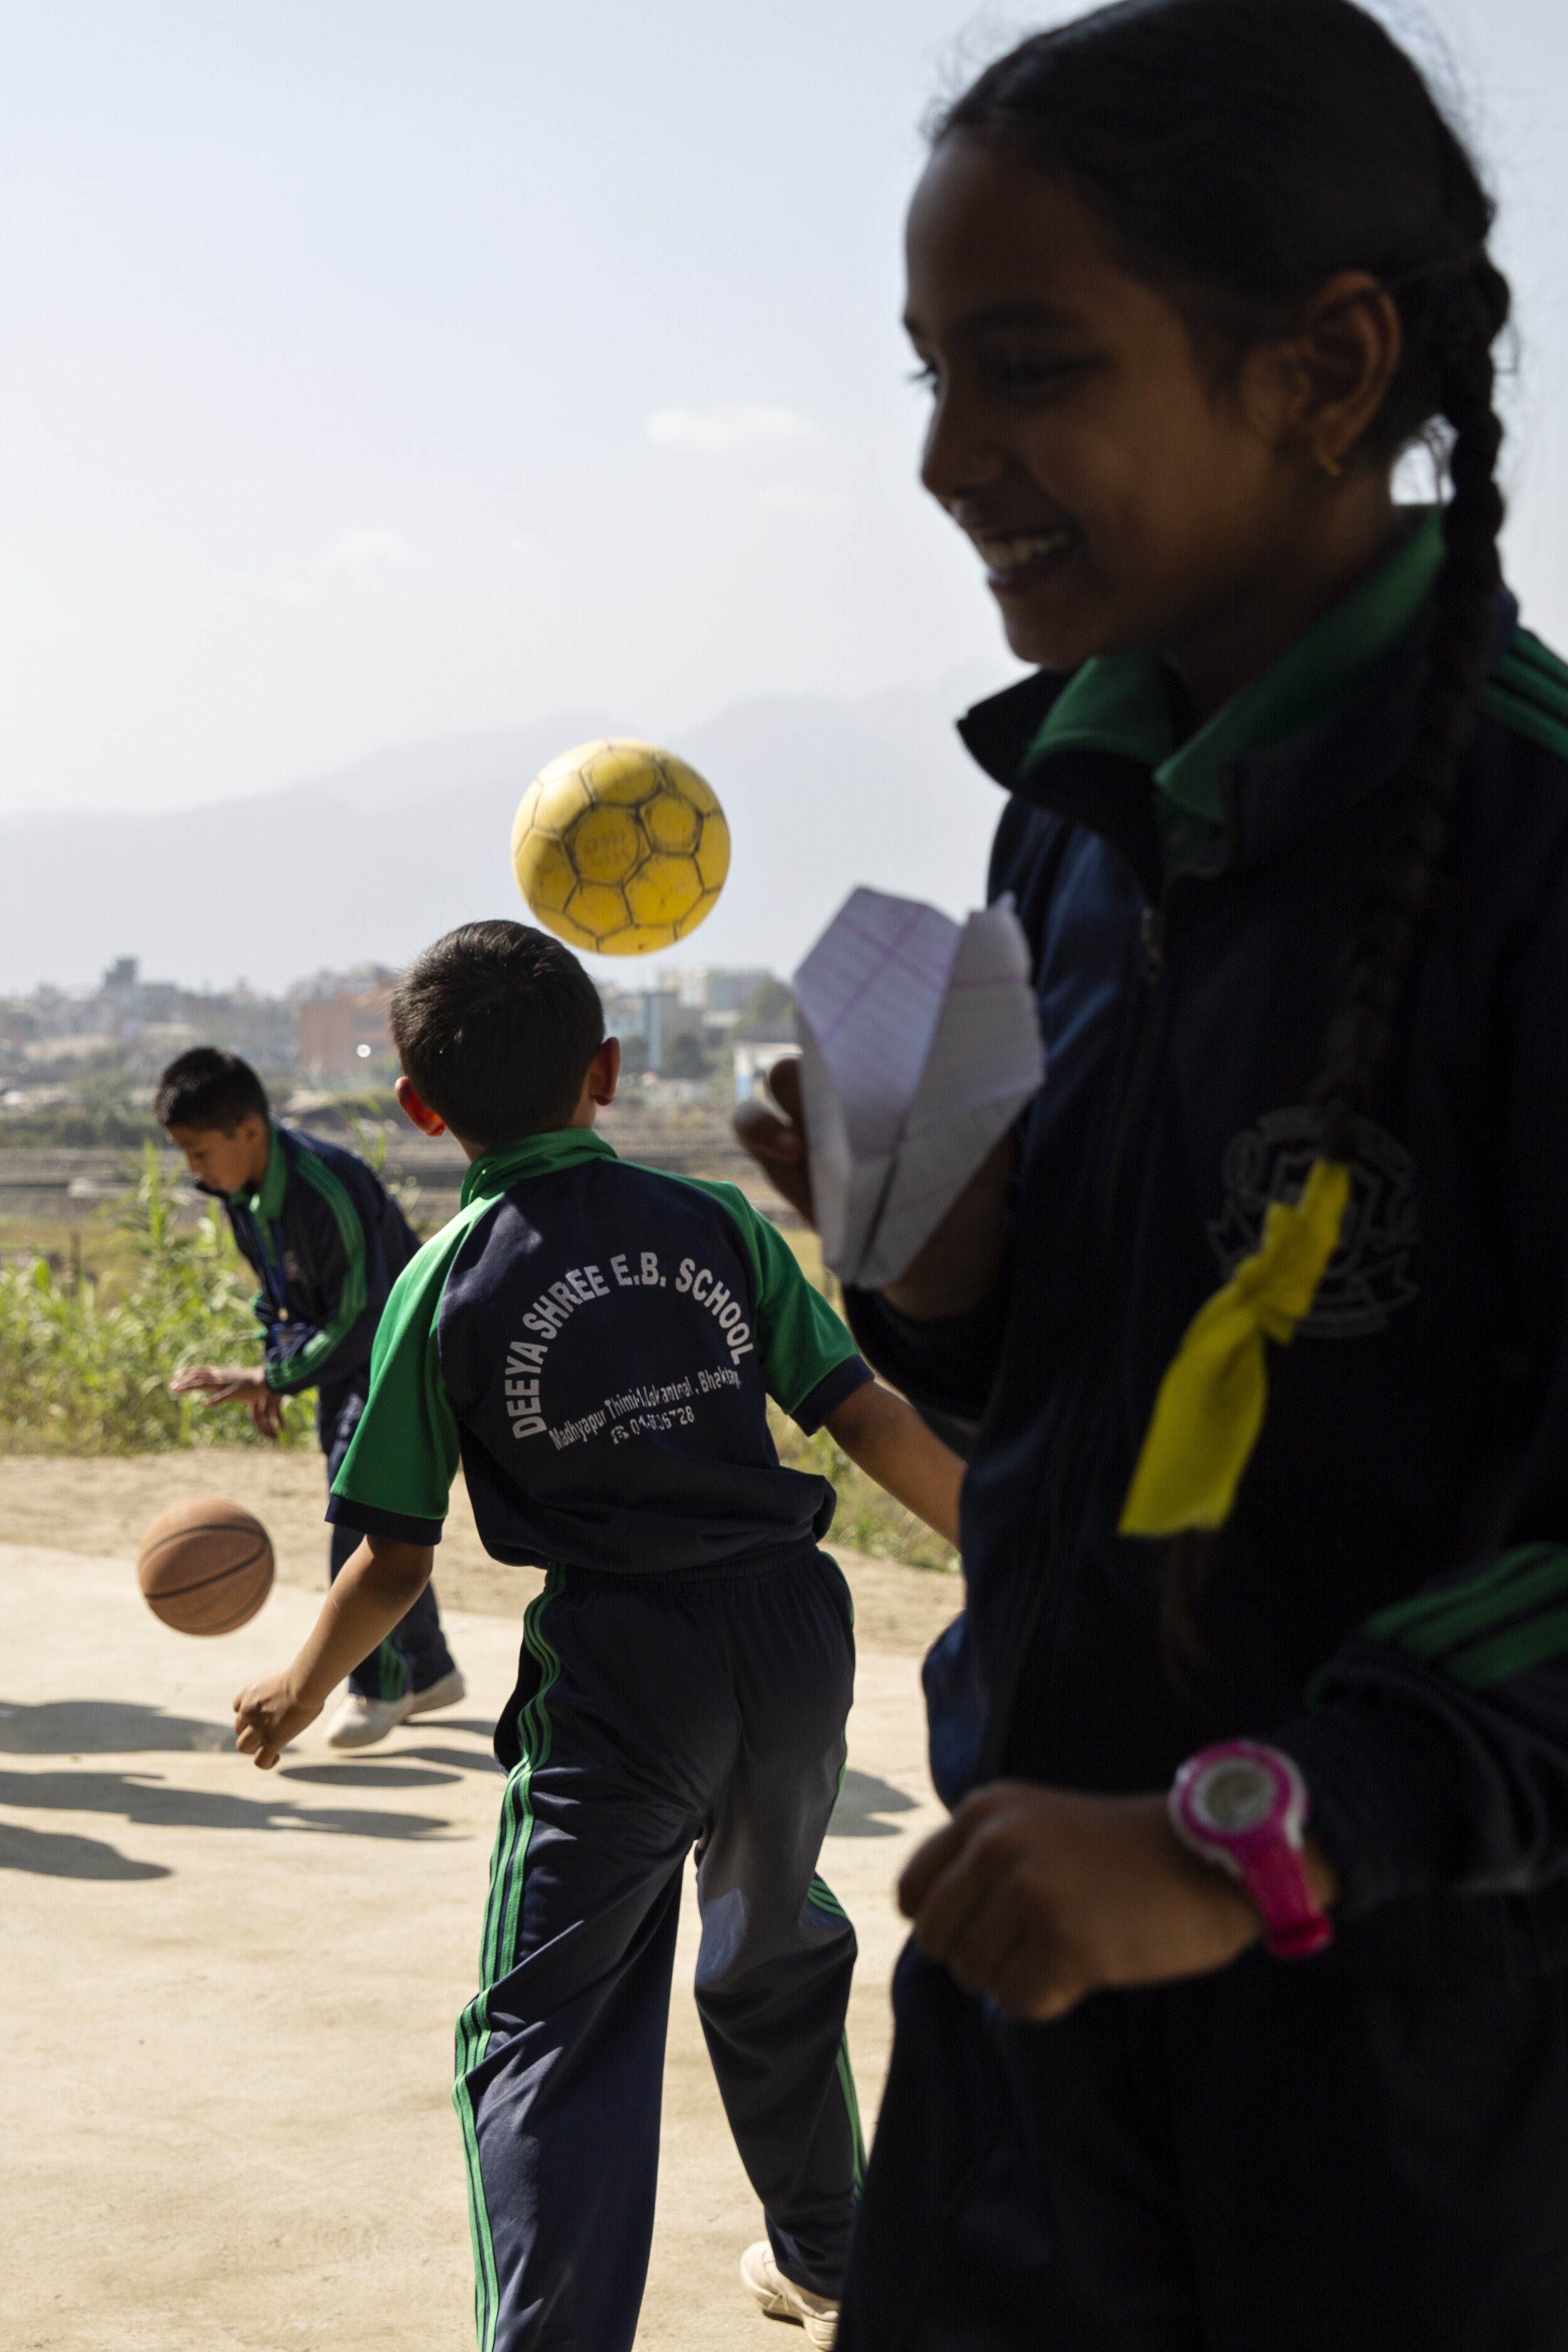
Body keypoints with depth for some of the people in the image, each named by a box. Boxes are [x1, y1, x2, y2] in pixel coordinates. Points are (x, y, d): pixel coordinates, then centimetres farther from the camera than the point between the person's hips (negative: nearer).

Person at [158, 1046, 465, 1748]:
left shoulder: (326, 1189, -31)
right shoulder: (240, 1187, -4)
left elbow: (362, 1319, -29)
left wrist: (271, 1378, -28)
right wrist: (273, 1359, 2)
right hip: (337, 1353, 9)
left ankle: (379, 1685, -7)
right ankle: (428, 1670, 26)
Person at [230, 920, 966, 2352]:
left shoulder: (444, 1286, -2)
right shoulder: (714, 1220, 4)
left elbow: (396, 1558, -2)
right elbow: (867, 1417, 0)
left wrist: (303, 1689, 15)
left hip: (617, 1668, -4)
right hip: (789, 1629, 4)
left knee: (552, 2033, 1)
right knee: (775, 1948, 27)